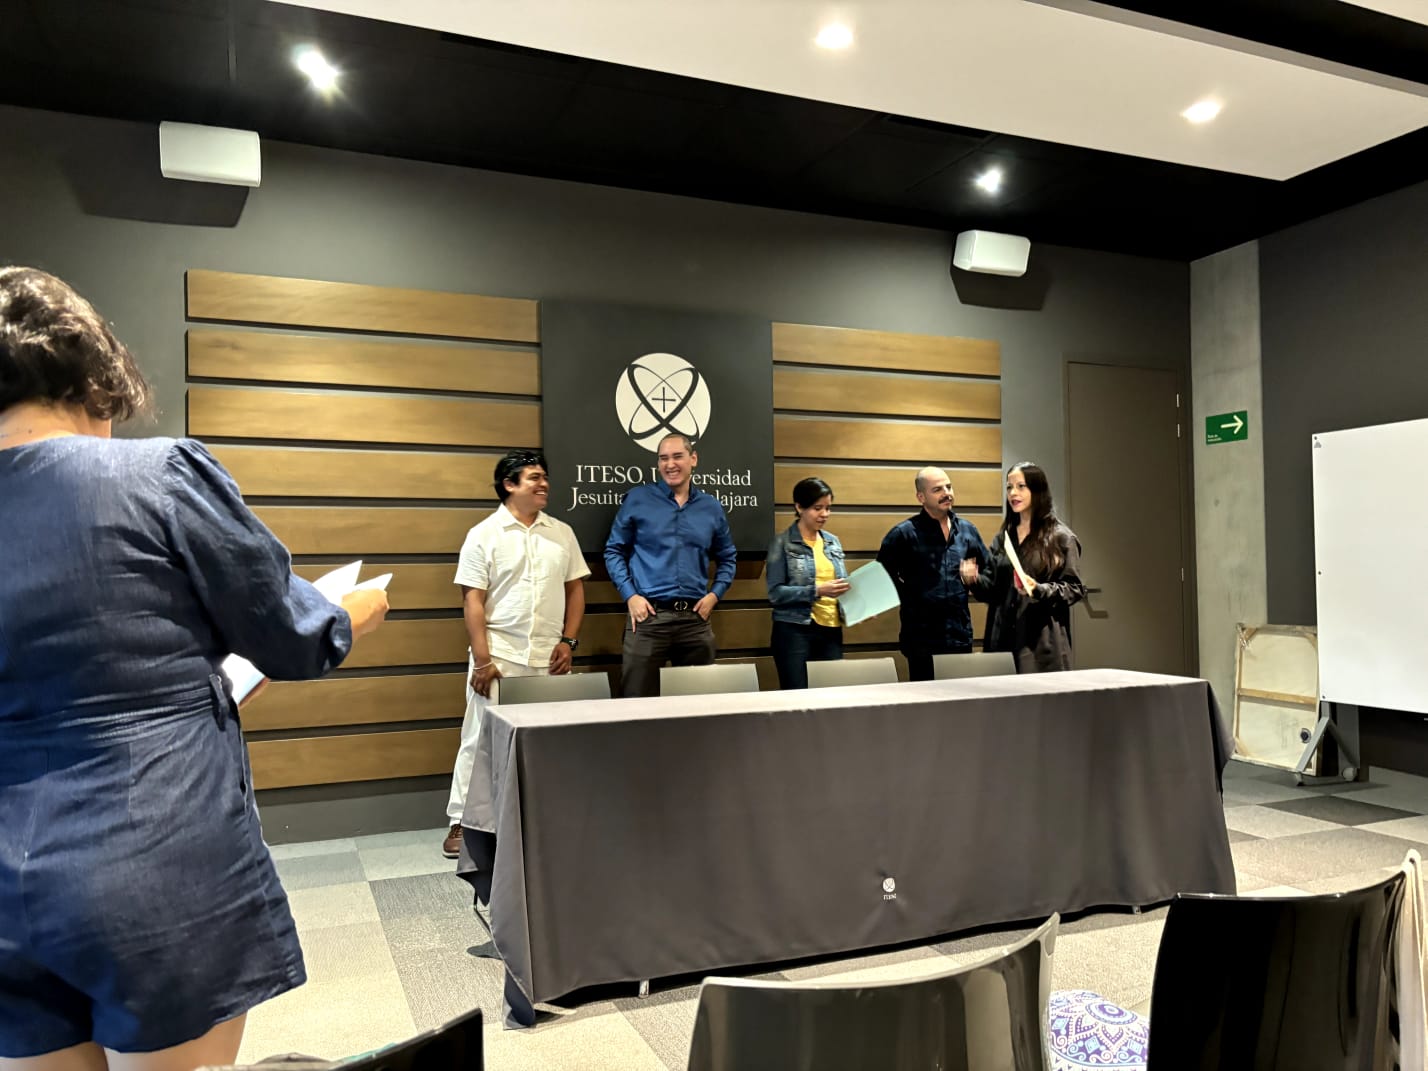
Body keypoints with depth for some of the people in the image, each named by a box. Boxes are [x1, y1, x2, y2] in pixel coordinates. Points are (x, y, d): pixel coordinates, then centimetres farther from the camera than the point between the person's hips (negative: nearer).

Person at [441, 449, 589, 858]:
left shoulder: (562, 533, 8)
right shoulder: (483, 535, -4)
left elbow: (575, 589, 12)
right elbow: (472, 601, -7)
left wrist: (568, 641, 1)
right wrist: (482, 660, -12)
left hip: (548, 657, 4)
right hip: (500, 655, -3)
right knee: (481, 738, 4)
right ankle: (462, 821, 14)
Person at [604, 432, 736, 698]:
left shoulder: (712, 508, 11)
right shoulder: (638, 499, 2)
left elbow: (727, 558, 21)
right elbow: (614, 551, 6)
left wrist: (714, 594, 5)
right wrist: (630, 596, -5)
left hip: (695, 618, 3)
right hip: (648, 615, -3)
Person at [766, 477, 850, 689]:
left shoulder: (833, 542, 12)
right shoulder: (783, 542, -3)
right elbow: (775, 592, -10)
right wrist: (817, 590, -20)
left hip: (831, 631, 5)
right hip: (794, 631, -5)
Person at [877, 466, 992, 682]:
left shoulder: (967, 530, 8)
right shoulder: (904, 533, -5)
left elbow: (988, 570, 19)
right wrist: (906, 600, -3)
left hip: (960, 636, 4)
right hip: (921, 637, -4)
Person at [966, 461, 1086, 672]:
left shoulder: (1061, 538, -1)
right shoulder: (1002, 538, 13)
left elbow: (1074, 589, -3)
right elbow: (994, 590, 13)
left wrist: (1038, 590, -18)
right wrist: (975, 580, -7)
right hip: (1003, 639, 4)